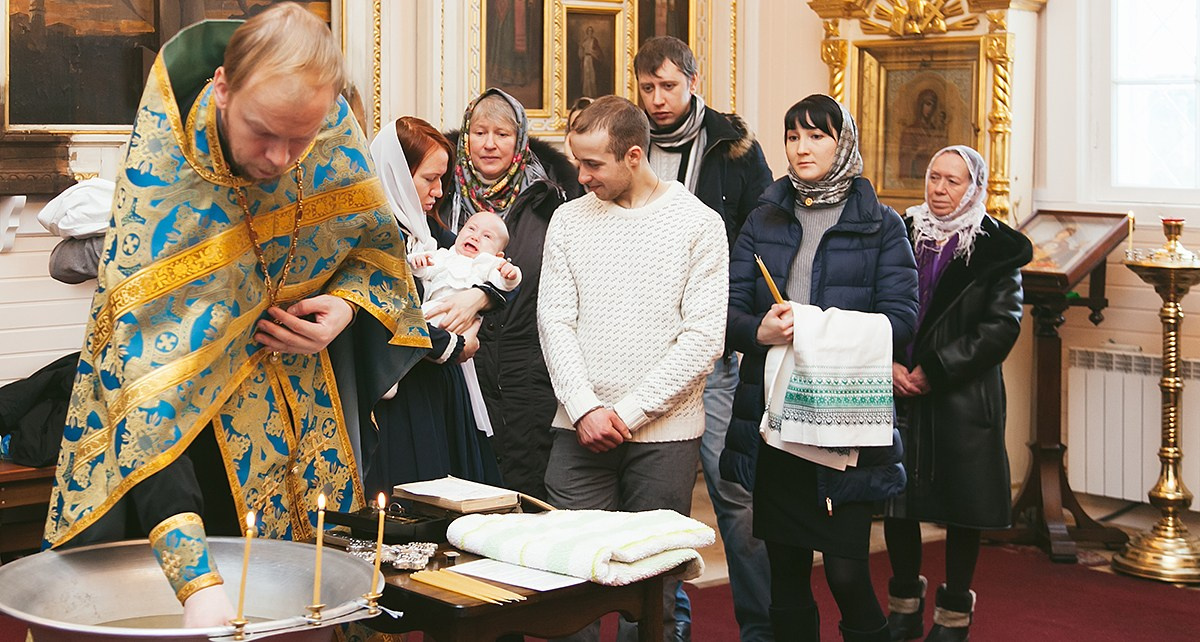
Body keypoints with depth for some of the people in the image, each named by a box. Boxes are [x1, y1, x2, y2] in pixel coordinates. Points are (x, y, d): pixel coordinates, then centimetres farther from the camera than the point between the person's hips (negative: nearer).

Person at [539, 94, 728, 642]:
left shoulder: (699, 224, -3)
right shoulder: (569, 220, 7)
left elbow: (703, 336, -8)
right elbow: (555, 321, 3)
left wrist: (630, 412, -12)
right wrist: (586, 408, -10)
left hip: (665, 435, -2)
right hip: (580, 431, 2)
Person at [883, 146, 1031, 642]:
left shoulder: (996, 249, -1)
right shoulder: (901, 234, 9)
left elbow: (1001, 326, -9)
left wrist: (935, 370, -13)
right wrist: (889, 364, -7)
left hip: (963, 396, -3)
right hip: (899, 392, 3)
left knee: (961, 505, 3)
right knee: (896, 497, 5)